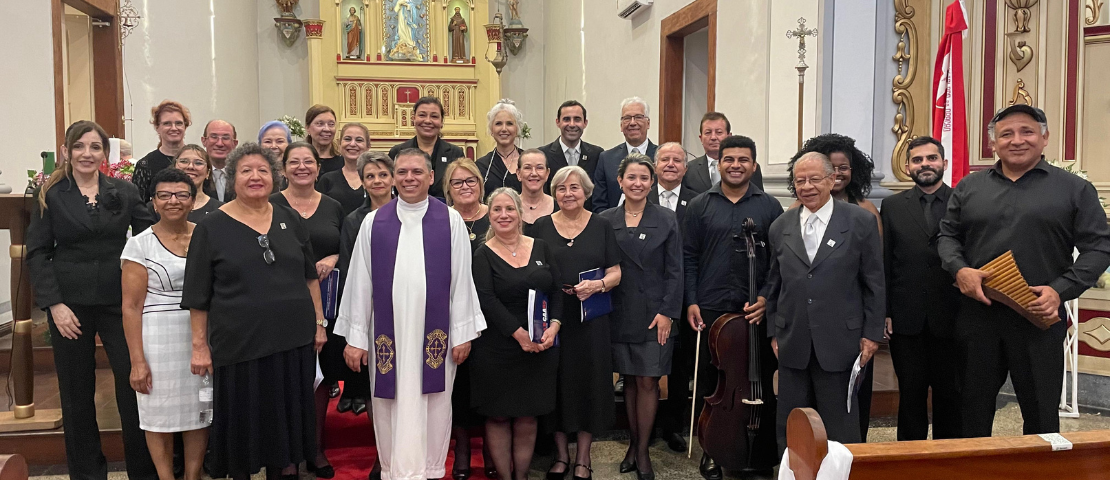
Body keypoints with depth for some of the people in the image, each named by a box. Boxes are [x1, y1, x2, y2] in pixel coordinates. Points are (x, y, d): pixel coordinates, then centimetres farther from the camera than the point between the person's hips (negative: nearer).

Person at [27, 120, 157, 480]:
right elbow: (36, 253, 1)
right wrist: (54, 304, -8)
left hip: (119, 301, 0)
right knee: (77, 393, 9)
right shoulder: (50, 196, 3)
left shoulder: (126, 192, 5)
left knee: (134, 383, -3)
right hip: (70, 304, 0)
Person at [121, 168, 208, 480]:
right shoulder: (140, 244, -4)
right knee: (161, 413, 6)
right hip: (159, 338, -3)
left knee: (198, 410, 9)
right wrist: (138, 361, -9)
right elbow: (131, 307, -5)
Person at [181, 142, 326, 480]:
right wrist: (200, 345, -2)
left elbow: (310, 276, 13)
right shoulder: (211, 228, -2)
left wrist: (319, 322, 9)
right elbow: (197, 296, -1)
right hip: (239, 346, -2)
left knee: (288, 422, 12)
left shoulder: (290, 220, 6)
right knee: (243, 425, 9)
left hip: (293, 341, 3)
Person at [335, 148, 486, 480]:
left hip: (435, 332, -1)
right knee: (391, 405, 9)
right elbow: (359, 281, 3)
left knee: (435, 403, 8)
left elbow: (461, 279, 0)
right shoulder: (373, 223, 3)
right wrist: (355, 337, 1)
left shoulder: (450, 220, 0)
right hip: (388, 331, 1)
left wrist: (463, 332, -2)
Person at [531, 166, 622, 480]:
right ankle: (560, 454, 22)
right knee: (556, 382, 4)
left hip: (590, 319, 0)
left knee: (589, 382, 3)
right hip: (551, 317, 1)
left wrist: (598, 285, -17)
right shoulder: (541, 227, 6)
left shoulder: (601, 226, 4)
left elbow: (616, 273, 3)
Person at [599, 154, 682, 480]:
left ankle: (642, 451, 14)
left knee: (648, 382, 1)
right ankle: (633, 444, 26)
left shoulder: (666, 220, 1)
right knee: (629, 380, 11)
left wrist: (667, 312, -8)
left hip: (654, 315, -1)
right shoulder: (605, 221, 4)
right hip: (620, 315, 2)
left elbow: (674, 271, -1)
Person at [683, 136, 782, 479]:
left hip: (756, 311, 0)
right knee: (709, 383, 8)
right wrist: (691, 302, -3)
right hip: (710, 309, 0)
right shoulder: (700, 206, 6)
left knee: (760, 383, 5)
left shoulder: (769, 206, 5)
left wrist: (766, 297, -9)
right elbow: (689, 258, 4)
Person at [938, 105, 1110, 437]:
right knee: (973, 410, 12)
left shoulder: (1074, 189, 3)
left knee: (1041, 414, 8)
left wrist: (1061, 290, -13)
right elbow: (947, 235, 11)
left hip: (1039, 319, -2)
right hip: (977, 314, 2)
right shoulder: (969, 187, 10)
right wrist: (960, 270, -10)